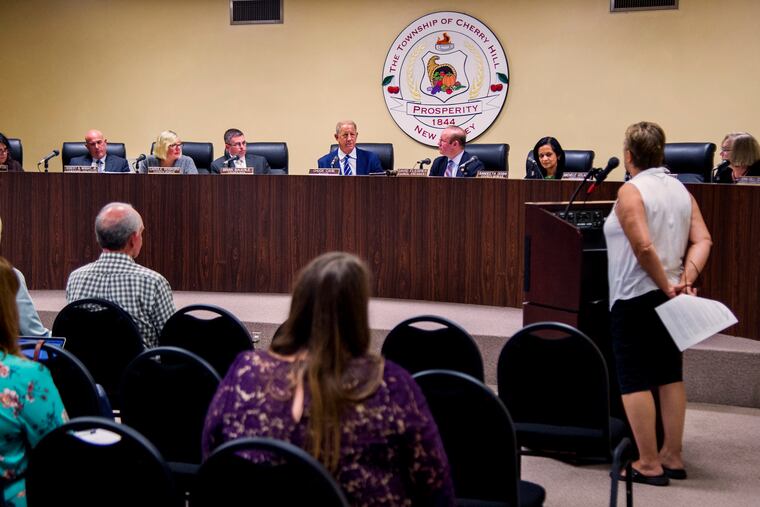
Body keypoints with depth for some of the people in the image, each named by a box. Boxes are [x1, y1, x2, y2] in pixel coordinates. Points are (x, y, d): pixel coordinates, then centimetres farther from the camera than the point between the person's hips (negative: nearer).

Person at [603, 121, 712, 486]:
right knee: (670, 375, 14)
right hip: (668, 297, 7)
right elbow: (702, 240, 0)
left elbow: (644, 246, -23)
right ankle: (673, 456, 21)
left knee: (635, 380, -1)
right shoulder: (681, 190, 9)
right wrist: (687, 278, -7)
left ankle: (649, 464, 1)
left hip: (635, 296, -7)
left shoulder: (631, 191, -12)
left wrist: (665, 286, -15)